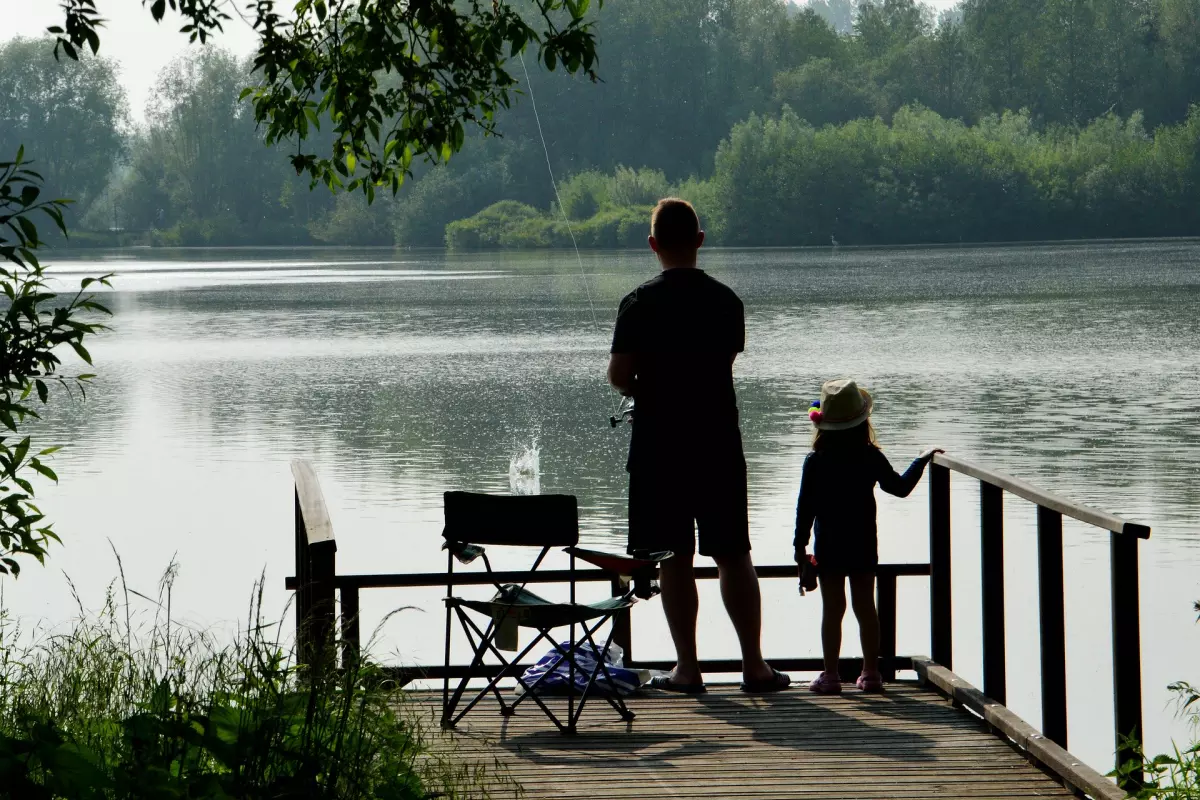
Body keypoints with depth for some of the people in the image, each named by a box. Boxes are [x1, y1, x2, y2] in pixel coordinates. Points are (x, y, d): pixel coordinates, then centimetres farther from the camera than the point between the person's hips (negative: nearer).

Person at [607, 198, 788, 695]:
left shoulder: (640, 304, -10)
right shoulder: (726, 300, 2)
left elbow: (619, 376, -11)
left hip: (659, 448, -3)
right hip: (720, 444, 3)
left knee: (674, 561, 3)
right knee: (733, 556, 9)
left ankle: (687, 668, 4)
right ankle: (754, 664, 9)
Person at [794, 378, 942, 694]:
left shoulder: (816, 461, -8)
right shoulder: (871, 458, -4)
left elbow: (805, 506, -7)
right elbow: (900, 487, 6)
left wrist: (800, 546, 0)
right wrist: (922, 461, 20)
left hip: (829, 546, -2)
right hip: (864, 545, 2)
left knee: (832, 609, 1)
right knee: (865, 606, 9)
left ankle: (830, 674, 0)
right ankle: (871, 672, 12)